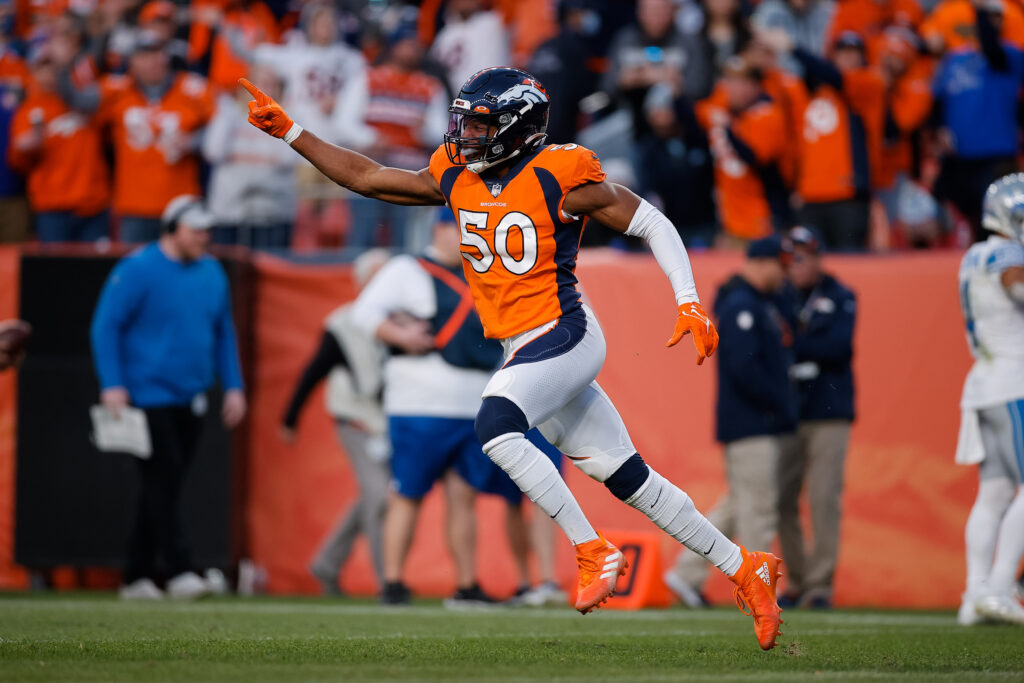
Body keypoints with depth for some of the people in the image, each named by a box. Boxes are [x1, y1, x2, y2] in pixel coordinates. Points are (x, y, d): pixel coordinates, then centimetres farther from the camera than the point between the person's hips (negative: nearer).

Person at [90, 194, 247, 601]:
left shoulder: (212, 273, 13)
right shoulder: (137, 270, -7)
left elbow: (223, 333, 22)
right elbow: (105, 325, -7)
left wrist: (233, 386, 15)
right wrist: (112, 385, -15)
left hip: (190, 399, 6)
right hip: (148, 395, -6)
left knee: (166, 488, 6)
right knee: (162, 482, -13)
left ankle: (137, 576, 11)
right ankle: (179, 571, -17)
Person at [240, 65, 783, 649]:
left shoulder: (560, 177, -12)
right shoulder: (457, 178, 7)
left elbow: (652, 224, -6)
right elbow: (365, 177, 13)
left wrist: (689, 303, -14)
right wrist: (289, 131, 8)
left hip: (564, 336, -7)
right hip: (524, 349, 7)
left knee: (496, 426, -29)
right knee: (629, 479, 7)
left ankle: (595, 553, -20)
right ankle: (744, 568, 18)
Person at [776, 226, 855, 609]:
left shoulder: (839, 298, 2)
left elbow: (839, 347, -11)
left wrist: (791, 345, -10)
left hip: (829, 412, -4)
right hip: (786, 415, 4)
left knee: (824, 499, -8)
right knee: (782, 499, 1)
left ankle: (820, 584, -3)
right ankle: (797, 581, 11)